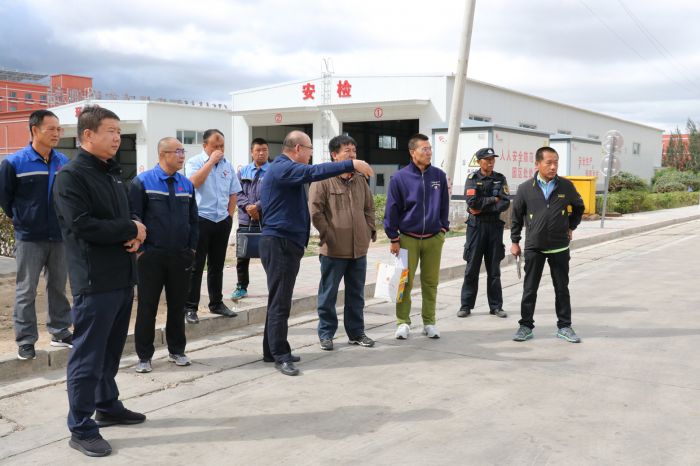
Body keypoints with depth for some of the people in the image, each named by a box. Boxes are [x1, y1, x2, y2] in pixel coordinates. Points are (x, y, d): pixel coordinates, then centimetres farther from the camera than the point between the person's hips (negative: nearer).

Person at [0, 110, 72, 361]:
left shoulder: (64, 162, 1)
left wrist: (62, 220, 8)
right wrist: (20, 220, 6)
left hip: (60, 237, 4)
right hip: (29, 238, -3)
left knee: (58, 287, 13)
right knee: (26, 291, 4)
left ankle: (60, 332, 26)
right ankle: (26, 340, 13)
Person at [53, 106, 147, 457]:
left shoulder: (113, 173, 15)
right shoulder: (71, 175, -12)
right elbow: (83, 226, -22)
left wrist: (134, 237, -3)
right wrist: (130, 229, -11)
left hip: (123, 277, 8)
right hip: (95, 281, -8)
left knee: (111, 350, 19)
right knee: (88, 356, -1)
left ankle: (108, 406, 34)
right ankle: (81, 429, 9)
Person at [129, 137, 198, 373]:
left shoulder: (187, 184, 8)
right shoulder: (142, 182, -7)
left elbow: (193, 219, 13)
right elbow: (133, 217, -8)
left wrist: (192, 248, 7)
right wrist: (140, 250, -10)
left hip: (181, 257, 4)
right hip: (151, 257, -4)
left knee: (177, 305, 13)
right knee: (147, 307, 4)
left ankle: (176, 351, 27)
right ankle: (144, 356, 15)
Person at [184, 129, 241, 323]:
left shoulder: (227, 165, 11)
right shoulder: (194, 162, -4)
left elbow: (233, 193, 16)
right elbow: (194, 183, -24)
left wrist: (230, 215, 8)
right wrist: (211, 161, -18)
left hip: (222, 221, 5)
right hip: (200, 220, -5)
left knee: (217, 265, 14)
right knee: (195, 266, -3)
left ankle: (216, 303, 24)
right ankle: (190, 307, 2)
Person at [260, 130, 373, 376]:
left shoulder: (285, 169, 19)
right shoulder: (282, 168, -15)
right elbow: (314, 172, -28)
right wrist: (351, 164, -30)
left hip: (288, 243, 11)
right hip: (279, 243, -11)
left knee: (280, 300, 14)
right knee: (280, 302, -6)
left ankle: (273, 350, 22)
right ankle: (280, 356, -1)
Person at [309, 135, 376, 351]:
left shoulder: (360, 181, 11)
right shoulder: (323, 180, -8)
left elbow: (369, 208, 18)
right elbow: (315, 211, -11)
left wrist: (370, 231, 8)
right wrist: (328, 235, -12)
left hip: (359, 248, 6)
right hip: (334, 250, -6)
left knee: (356, 294, 14)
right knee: (328, 294, 5)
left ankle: (356, 332, 25)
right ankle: (326, 333, 17)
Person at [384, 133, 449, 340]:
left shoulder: (439, 176, 4)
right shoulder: (400, 178, -5)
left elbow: (444, 205, 14)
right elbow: (392, 209, -3)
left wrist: (443, 227, 9)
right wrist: (393, 238, -4)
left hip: (433, 238, 3)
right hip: (408, 238, -2)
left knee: (430, 282, 8)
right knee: (405, 282, 1)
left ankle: (429, 322, 18)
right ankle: (403, 322, 12)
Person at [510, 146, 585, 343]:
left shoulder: (566, 186, -2)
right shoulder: (525, 188, -4)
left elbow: (579, 207, 17)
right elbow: (516, 216, 5)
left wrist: (571, 227, 13)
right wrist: (515, 241, 5)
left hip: (559, 247, 1)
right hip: (534, 247, -1)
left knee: (562, 288, 8)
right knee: (529, 289, 6)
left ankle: (564, 327, 19)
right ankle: (526, 326, 16)